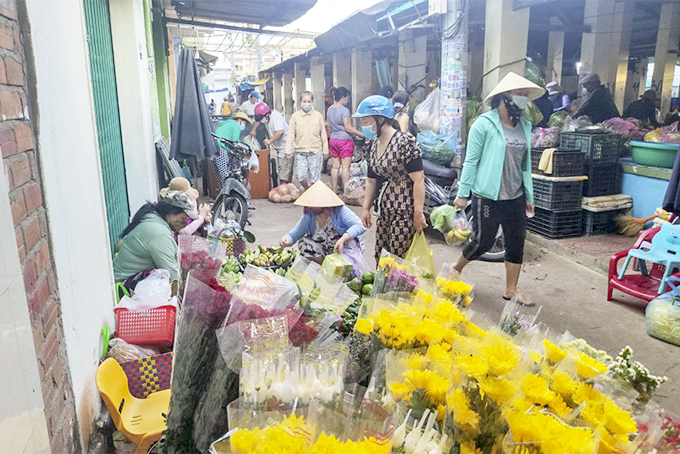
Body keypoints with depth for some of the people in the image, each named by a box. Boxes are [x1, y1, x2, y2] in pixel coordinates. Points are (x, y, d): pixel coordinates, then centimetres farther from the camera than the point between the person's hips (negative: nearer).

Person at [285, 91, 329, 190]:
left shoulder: (318, 115, 4)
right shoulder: (295, 116, 3)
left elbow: (323, 134, 7)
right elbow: (291, 135, 2)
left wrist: (325, 151, 7)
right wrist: (288, 151, -3)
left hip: (316, 151, 0)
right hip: (300, 152, 0)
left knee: (314, 177, 1)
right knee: (300, 175, -6)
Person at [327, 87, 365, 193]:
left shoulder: (330, 109, 10)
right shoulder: (344, 110, -14)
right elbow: (348, 128, -15)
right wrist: (362, 134, -10)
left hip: (333, 139, 7)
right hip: (344, 140, -7)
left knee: (335, 166, 10)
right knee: (345, 167, -4)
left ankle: (334, 190, 14)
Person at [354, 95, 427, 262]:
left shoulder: (405, 142, -14)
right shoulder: (374, 145, 11)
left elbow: (418, 179, -17)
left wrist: (418, 213, -19)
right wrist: (366, 209, 14)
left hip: (405, 211, -8)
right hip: (385, 210, 8)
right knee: (380, 259, 11)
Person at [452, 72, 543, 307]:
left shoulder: (524, 126, 10)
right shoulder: (484, 124, -9)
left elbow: (525, 163, 16)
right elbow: (471, 161, -9)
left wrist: (529, 196, 17)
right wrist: (463, 193, -10)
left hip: (515, 197, 6)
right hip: (488, 197, -6)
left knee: (517, 243, 8)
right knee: (483, 241, 2)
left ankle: (511, 290, 22)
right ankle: (456, 268, 30)